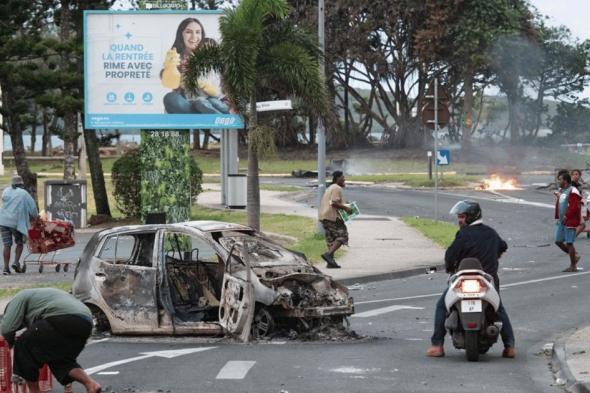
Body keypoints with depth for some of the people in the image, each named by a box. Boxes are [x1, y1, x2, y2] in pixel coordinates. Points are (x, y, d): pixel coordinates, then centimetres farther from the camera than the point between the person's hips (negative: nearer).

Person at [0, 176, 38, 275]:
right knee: (20, 242, 14)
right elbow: (32, 207, -1)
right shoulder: (24, 194, -2)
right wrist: (34, 216, 16)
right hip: (16, 222, -3)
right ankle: (16, 262, -4)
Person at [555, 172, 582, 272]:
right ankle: (574, 257, 24)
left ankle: (573, 266, 4)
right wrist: (557, 217, 14)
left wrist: (567, 216, -19)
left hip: (569, 222, -9)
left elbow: (575, 207, -21)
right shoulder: (561, 191, 15)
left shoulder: (573, 192, -14)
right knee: (558, 241, 9)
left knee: (569, 243, -5)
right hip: (561, 221, 9)